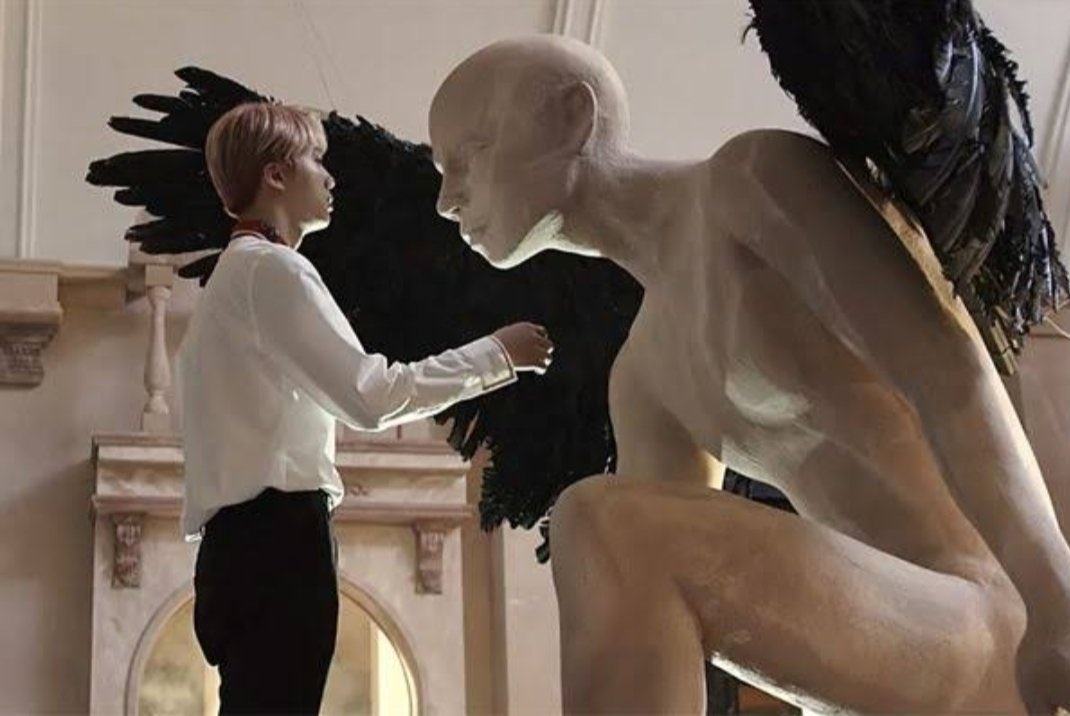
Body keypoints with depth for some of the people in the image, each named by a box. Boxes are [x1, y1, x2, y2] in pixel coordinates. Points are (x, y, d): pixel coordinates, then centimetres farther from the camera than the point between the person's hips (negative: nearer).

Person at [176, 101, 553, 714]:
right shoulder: (273, 267, -6)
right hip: (277, 535, -10)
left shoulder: (235, 273, 26)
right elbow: (371, 397, -14)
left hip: (241, 542, 10)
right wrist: (497, 355, -5)